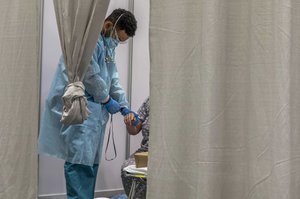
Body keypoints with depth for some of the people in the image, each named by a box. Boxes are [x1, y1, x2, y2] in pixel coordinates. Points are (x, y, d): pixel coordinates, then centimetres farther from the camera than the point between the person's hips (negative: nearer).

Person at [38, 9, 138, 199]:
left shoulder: (107, 44, 17)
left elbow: (113, 78, 19)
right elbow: (89, 76, -18)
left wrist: (124, 106, 11)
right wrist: (107, 100, -7)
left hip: (94, 107, 9)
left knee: (91, 160, 9)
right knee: (80, 158, -11)